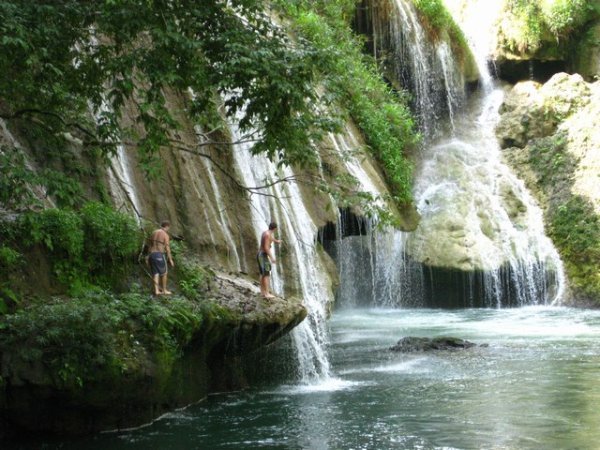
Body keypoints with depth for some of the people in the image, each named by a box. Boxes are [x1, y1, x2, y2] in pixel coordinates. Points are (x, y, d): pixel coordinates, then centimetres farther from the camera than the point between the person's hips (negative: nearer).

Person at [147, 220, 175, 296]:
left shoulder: (154, 233, 11)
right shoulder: (165, 235, -10)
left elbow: (150, 245, 15)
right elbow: (167, 248, -11)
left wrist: (148, 256, 21)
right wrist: (170, 260, -5)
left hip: (151, 255, 6)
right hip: (159, 255, -6)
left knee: (155, 273, 9)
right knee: (164, 272, 9)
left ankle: (157, 290, 5)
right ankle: (164, 290, 15)